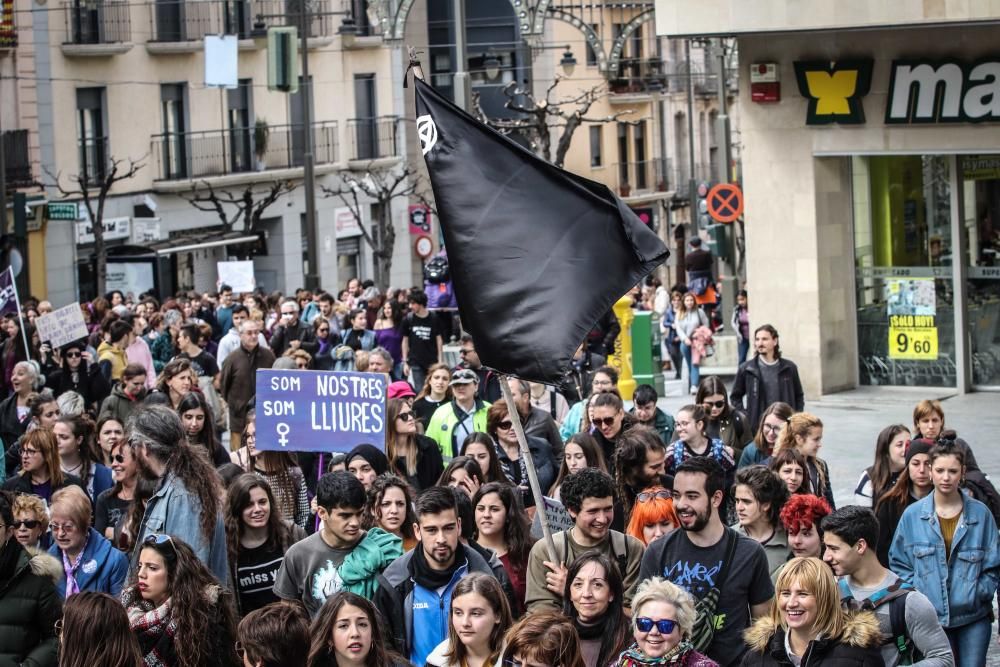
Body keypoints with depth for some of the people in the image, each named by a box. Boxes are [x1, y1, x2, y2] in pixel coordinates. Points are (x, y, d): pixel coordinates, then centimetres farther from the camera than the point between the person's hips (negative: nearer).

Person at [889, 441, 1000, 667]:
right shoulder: (912, 515, 1)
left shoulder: (980, 514, 1)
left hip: (973, 617, 0)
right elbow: (898, 563, 7)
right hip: (930, 617, 0)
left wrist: (979, 593, -8)